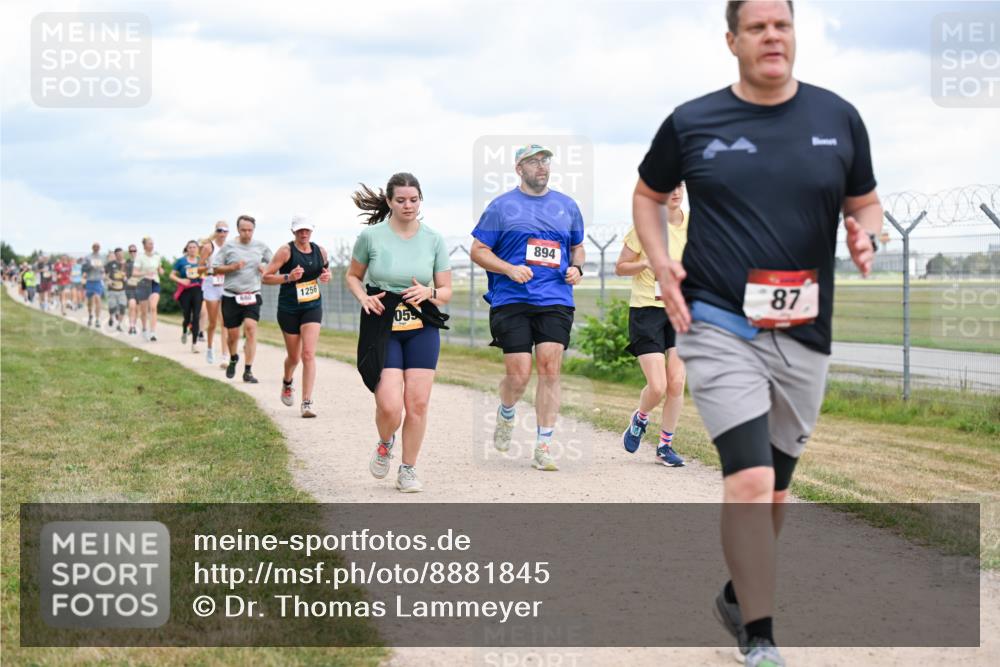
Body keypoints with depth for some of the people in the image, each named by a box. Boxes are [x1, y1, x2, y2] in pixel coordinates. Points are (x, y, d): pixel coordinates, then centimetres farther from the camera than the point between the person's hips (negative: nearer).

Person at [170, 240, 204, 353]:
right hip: (185, 291, -1)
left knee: (196, 317, -8)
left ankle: (194, 343, -4)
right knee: (187, 317, 2)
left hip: (197, 290, 1)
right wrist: (181, 280, -13)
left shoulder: (201, 261, 8)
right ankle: (184, 332, 38)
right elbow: (172, 275, 4)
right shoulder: (181, 261, 3)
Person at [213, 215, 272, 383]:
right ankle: (233, 359, 39)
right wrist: (233, 267, -14)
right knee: (232, 334, 5)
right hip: (231, 296, -1)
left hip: (252, 295, 1)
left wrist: (265, 268, -2)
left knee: (251, 328, -17)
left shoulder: (260, 247, 6)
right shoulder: (228, 247, 0)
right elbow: (215, 268, 1)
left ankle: (248, 371, -15)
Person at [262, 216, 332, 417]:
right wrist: (288, 277, -25)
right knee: (294, 356, 12)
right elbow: (265, 277, -11)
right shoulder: (286, 251, -10)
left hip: (312, 307, 2)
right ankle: (287, 382, 47)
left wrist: (327, 276, -2)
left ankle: (307, 402, -15)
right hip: (288, 309, -2)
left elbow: (326, 270, 22)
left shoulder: (320, 251, 2)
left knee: (308, 354, -14)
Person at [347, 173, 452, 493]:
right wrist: (364, 297, -9)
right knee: (389, 406, -14)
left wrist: (428, 293, -16)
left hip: (422, 329, 2)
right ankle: (385, 444, 21)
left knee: (418, 403, -3)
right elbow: (353, 276, 11)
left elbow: (446, 291, 6)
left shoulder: (434, 239, 1)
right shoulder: (371, 236, -4)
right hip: (382, 328, -2)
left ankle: (408, 470, 16)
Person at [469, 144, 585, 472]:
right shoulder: (502, 206, 4)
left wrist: (576, 268, 4)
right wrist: (510, 269, -11)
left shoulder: (567, 206, 15)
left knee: (550, 369, -8)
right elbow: (478, 251, 4)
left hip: (556, 300, 2)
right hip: (511, 301, -2)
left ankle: (543, 448, -2)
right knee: (518, 374, -7)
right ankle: (506, 414, 28)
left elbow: (577, 247, 26)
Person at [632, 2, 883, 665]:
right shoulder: (691, 123, -1)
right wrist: (661, 265, -1)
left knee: (776, 484, 16)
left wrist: (865, 236, -9)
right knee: (750, 479, -17)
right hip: (719, 326, -3)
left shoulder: (839, 118, 4)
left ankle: (740, 594, 39)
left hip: (804, 336, 3)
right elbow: (648, 194, 15)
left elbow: (866, 203, 14)